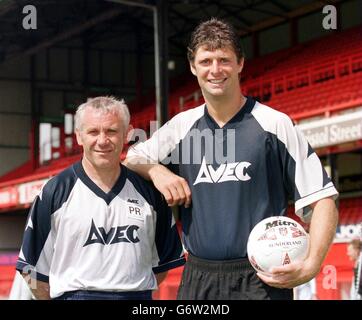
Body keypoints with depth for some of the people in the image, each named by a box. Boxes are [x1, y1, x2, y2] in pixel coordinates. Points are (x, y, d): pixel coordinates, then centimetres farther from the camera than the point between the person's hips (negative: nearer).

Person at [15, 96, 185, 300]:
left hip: (138, 295, 2)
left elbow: (164, 260, 15)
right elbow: (33, 267, 2)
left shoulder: (147, 191, 7)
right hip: (75, 294, -2)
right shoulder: (56, 191, -1)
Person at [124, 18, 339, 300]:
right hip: (197, 279, 4)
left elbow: (322, 199, -3)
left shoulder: (274, 123, -2)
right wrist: (157, 170, 1)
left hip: (260, 280, -4)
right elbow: (132, 158, 23)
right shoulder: (181, 126, 9)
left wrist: (311, 265, -17)